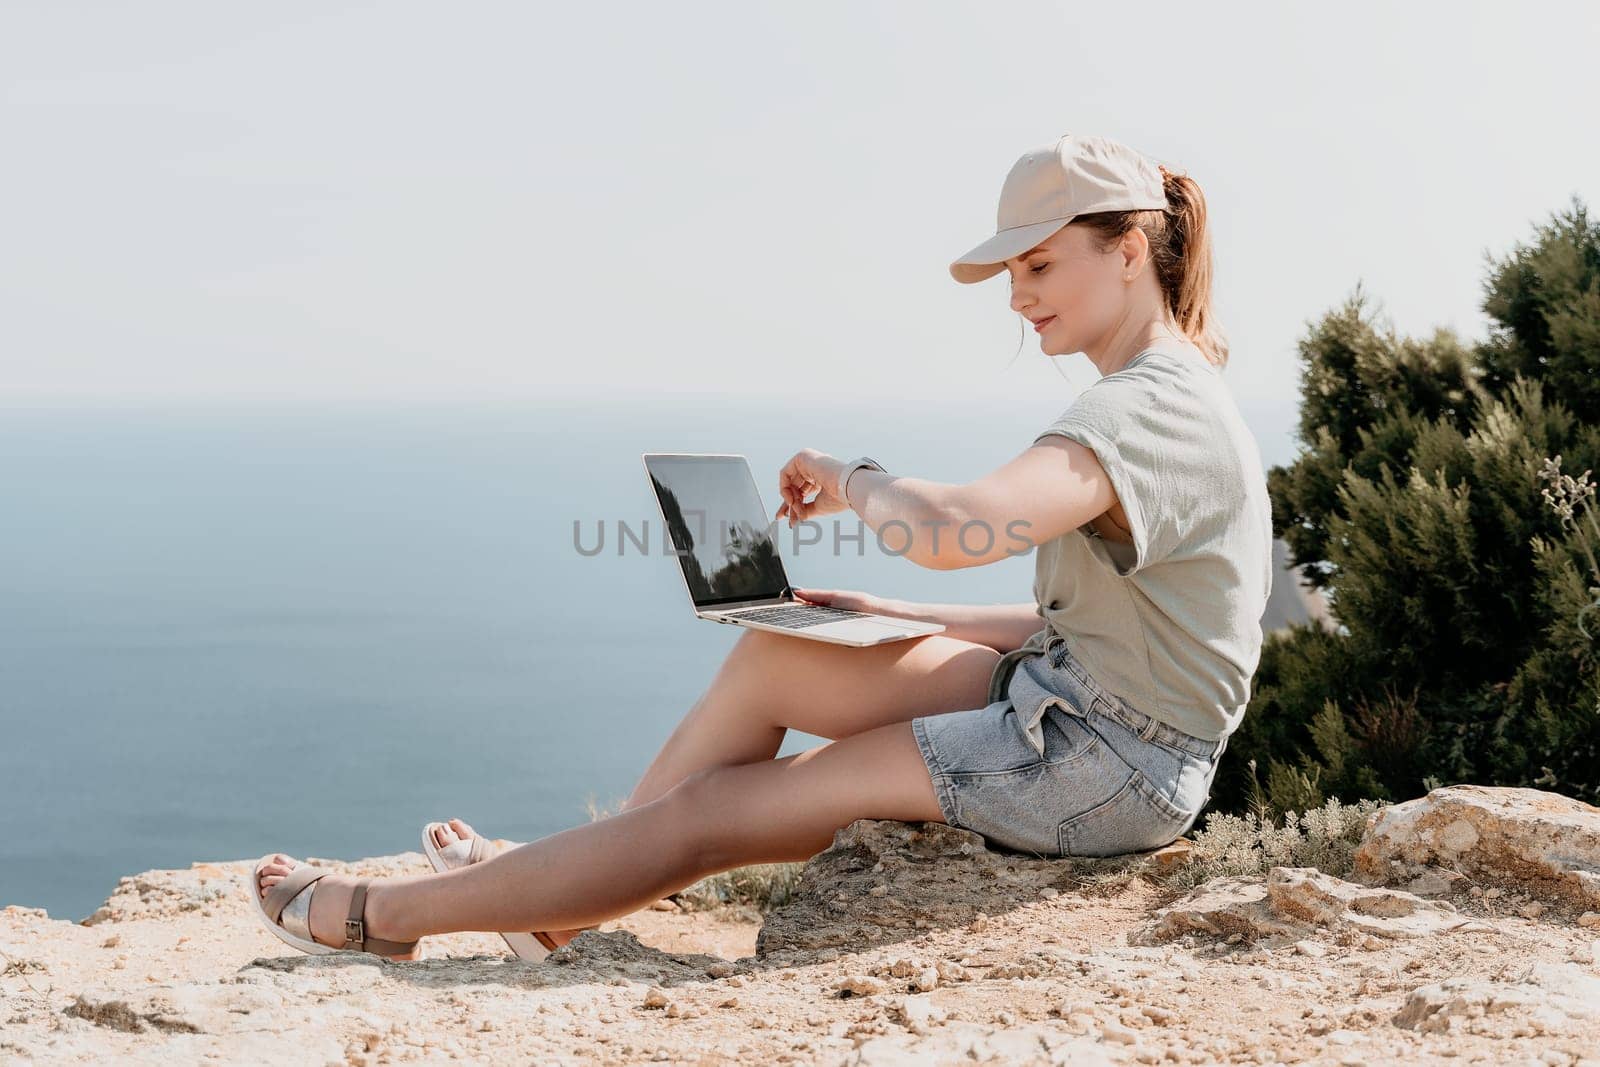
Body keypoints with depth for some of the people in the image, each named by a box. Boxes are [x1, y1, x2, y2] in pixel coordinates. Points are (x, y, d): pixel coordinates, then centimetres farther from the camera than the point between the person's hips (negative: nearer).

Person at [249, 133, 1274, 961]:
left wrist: (847, 480, -15)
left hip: (1100, 762, -9)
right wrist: (895, 617, 7)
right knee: (770, 657, 5)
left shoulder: (1153, 405, -20)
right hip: (1059, 695, 9)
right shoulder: (1162, 399, 14)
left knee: (711, 812, -5)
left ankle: (381, 915, 7)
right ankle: (560, 895, 17)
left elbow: (951, 528, -37)